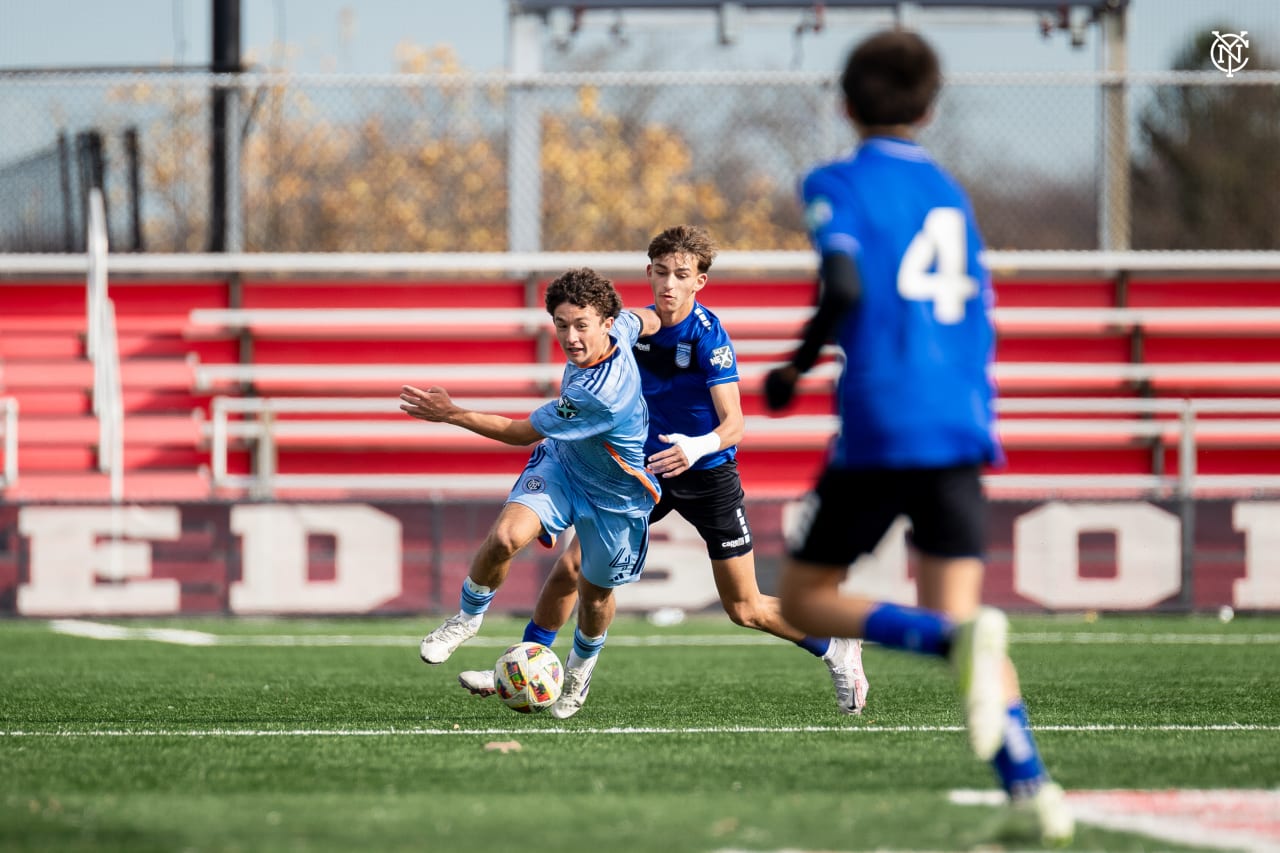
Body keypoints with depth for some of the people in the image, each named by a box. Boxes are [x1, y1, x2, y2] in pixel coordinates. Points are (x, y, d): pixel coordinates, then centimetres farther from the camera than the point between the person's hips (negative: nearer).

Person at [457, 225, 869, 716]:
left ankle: (836, 650, 23)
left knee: (745, 610, 1)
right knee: (572, 564, -6)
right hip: (648, 469, 5)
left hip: (709, 476, -5)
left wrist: (698, 448, -45)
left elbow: (734, 425, -26)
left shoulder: (710, 338, -20)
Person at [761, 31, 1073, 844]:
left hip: (879, 432, -5)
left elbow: (845, 286, -15)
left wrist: (796, 366, -1)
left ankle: (960, 639, -22)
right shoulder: (953, 197, 20)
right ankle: (1032, 787, -15)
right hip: (961, 434, 5)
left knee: (804, 598, 7)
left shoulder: (840, 184, 1)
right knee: (955, 610, 7)